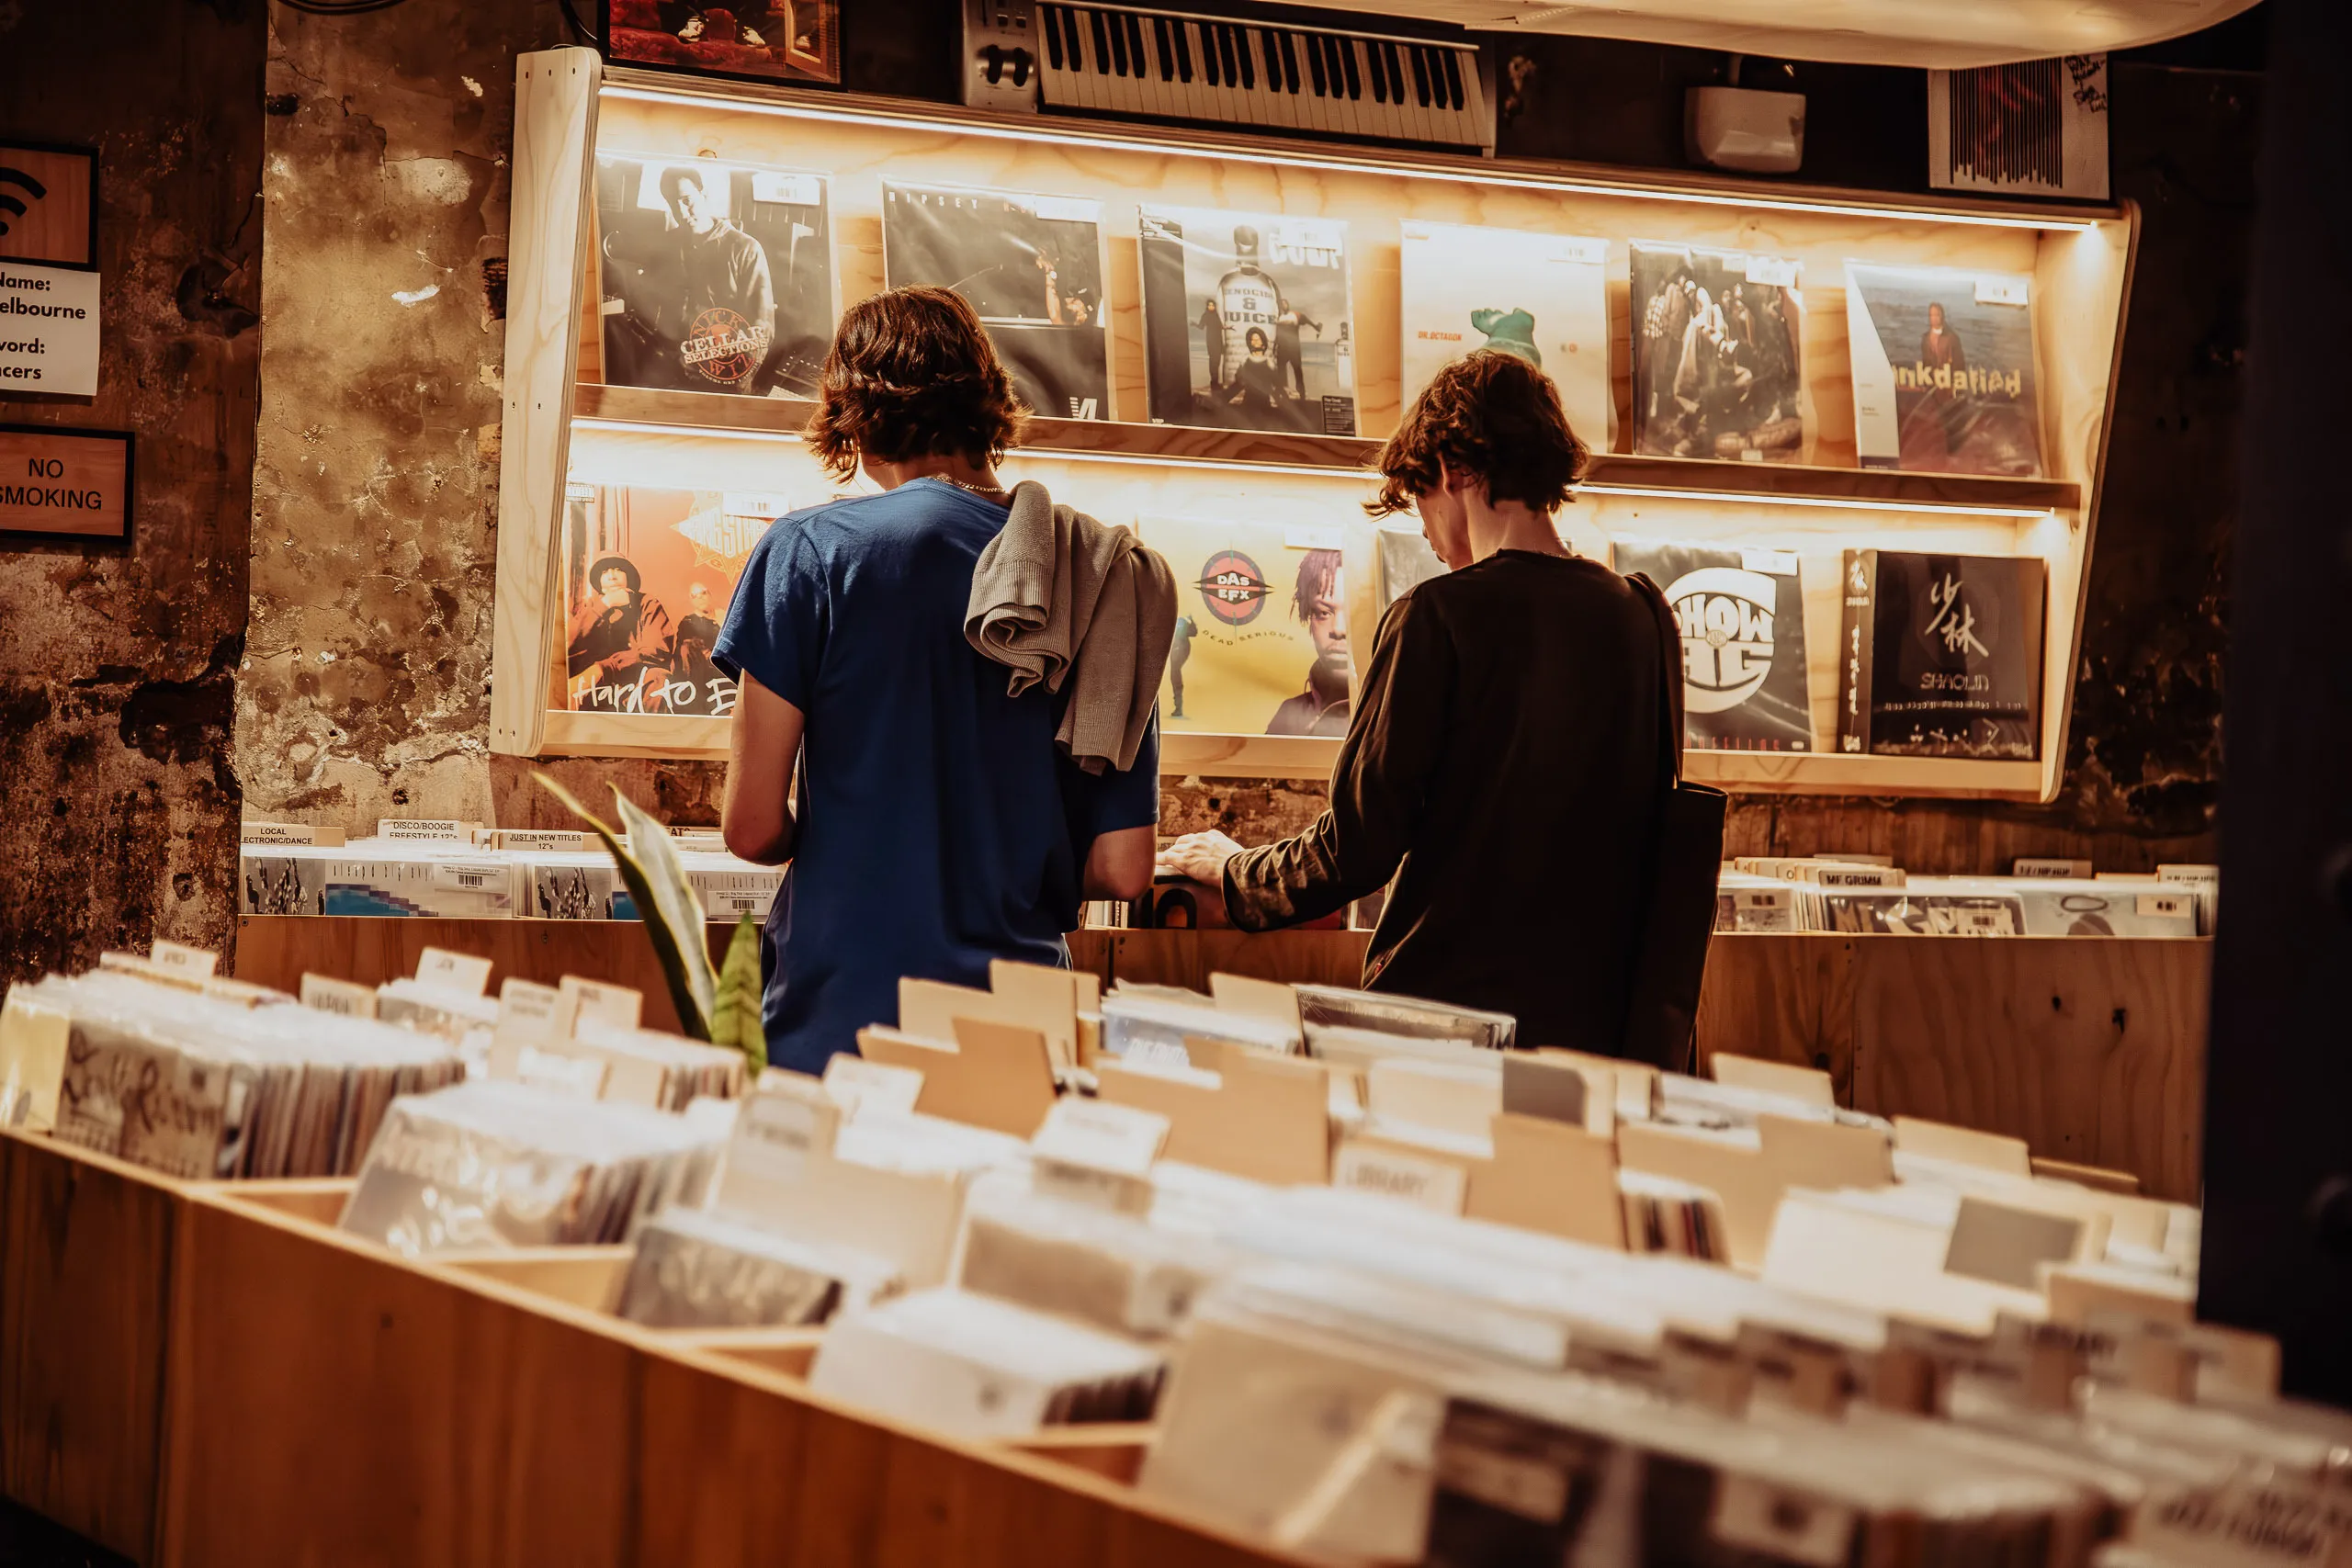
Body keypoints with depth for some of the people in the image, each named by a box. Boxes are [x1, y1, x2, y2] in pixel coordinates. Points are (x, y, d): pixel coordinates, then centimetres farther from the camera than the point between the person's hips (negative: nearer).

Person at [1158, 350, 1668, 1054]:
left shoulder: (1440, 617, -10)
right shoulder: (1639, 616, 7)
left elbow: (1356, 849, -11)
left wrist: (1230, 869, 8)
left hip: (1444, 1008, -6)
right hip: (1590, 1021, 6)